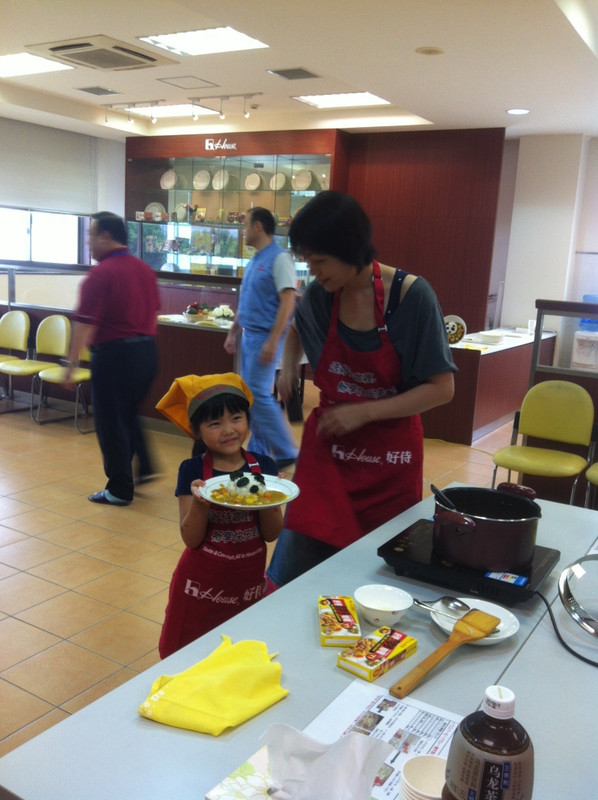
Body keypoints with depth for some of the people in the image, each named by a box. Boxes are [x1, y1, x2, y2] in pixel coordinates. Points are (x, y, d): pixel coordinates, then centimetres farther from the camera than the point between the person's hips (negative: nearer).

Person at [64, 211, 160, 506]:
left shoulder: (101, 273, -15)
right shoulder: (145, 270, 9)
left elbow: (85, 324, -18)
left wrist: (71, 362, -14)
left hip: (114, 354, -8)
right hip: (146, 350, 8)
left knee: (111, 422, 5)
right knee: (129, 414, 25)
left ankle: (120, 489, 12)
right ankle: (143, 467, 25)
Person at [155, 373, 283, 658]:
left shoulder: (263, 466, -6)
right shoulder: (192, 471, -11)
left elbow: (271, 534, -3)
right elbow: (191, 539, -12)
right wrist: (200, 501, -29)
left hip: (248, 581, 2)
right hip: (203, 582, -2)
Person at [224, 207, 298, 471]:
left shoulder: (279, 259, -12)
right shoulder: (254, 261, 15)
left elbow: (288, 302, -19)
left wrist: (273, 341, -24)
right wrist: (233, 333, 21)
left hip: (265, 337, -9)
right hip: (249, 335, 9)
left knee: (258, 394, -11)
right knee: (252, 395, 10)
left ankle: (285, 453, -1)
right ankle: (258, 451, 19)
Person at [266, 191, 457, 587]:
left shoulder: (412, 295, -16)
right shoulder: (320, 296, -3)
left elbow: (441, 388, -13)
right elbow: (297, 329, 22)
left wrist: (364, 412, -19)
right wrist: (289, 365, 3)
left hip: (390, 460, -2)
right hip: (327, 451, 3)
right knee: (299, 564, -1)